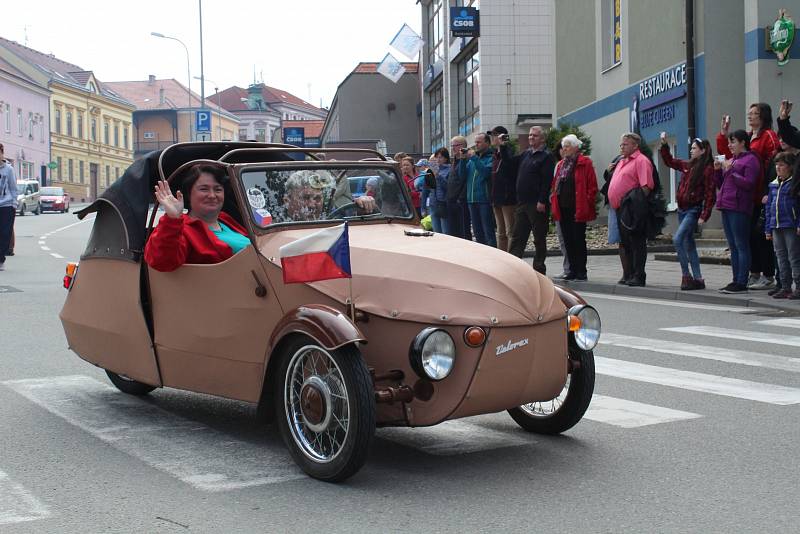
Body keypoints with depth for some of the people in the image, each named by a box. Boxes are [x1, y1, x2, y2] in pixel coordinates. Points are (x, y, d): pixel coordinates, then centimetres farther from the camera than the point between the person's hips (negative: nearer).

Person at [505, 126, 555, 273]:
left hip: (537, 205, -7)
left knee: (539, 238, 2)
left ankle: (539, 269, 8)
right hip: (522, 203, 7)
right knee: (517, 237, 6)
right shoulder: (525, 154, 17)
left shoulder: (546, 156, -7)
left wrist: (542, 202, -20)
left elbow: (547, 181, -14)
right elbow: (509, 161, 21)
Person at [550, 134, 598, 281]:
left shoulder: (585, 163, -4)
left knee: (578, 240, -3)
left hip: (577, 209, -7)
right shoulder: (561, 164, 17)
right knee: (568, 240, 8)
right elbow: (555, 185, 21)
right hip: (563, 208, 7)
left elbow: (592, 186, -8)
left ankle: (581, 272, 3)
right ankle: (572, 270, 15)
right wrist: (554, 201, 10)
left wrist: (586, 203, -13)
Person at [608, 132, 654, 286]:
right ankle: (629, 275, 18)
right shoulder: (622, 161, 22)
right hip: (620, 209, 10)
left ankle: (638, 277, -5)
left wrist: (638, 203, -18)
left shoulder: (641, 160, -7)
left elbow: (647, 186, -16)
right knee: (626, 243, 12)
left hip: (632, 209, -10)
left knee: (636, 243, -7)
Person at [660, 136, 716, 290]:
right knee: (688, 244, 10)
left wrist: (704, 216, -18)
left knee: (677, 239, -18)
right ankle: (697, 279, 15)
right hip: (682, 209, 8)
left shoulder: (707, 169, -11)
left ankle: (686, 275, -10)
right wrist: (664, 145, 16)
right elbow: (669, 161, 26)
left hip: (693, 210, -8)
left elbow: (710, 194, -14)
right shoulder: (687, 165, 11)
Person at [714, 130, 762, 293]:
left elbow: (749, 183, -14)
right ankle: (736, 280, 14)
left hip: (739, 208, -9)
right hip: (726, 206, 9)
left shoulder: (750, 159, -4)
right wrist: (718, 170, 7)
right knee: (733, 247, 10)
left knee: (741, 246, -8)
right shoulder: (731, 161, 21)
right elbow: (720, 185, 23)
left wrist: (731, 171, -14)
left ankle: (742, 283, -8)